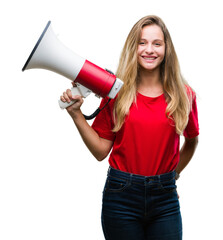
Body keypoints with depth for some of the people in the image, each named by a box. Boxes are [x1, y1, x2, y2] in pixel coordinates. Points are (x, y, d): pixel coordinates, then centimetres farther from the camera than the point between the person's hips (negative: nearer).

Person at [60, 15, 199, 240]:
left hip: (165, 197, 1)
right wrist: (76, 114, -8)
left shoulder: (183, 95, 0)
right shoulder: (116, 93, -3)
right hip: (121, 195, -1)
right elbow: (101, 151, -2)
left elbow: (191, 141, 17)